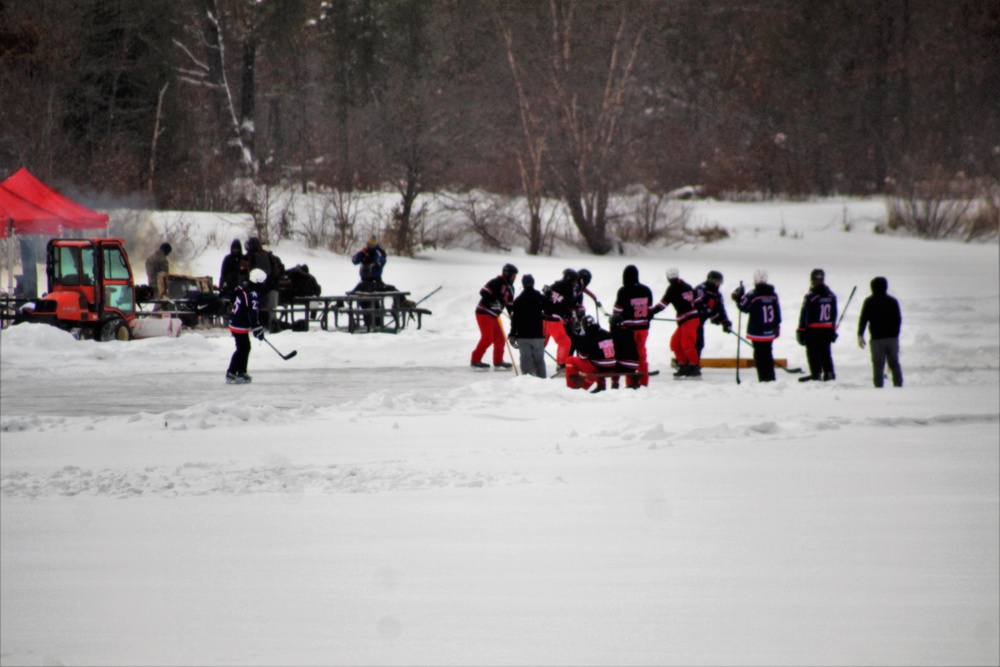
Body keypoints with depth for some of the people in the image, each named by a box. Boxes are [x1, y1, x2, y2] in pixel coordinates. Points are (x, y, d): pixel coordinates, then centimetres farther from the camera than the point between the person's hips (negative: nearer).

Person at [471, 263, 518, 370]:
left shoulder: (510, 288, 13)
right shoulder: (496, 282, -14)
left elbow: (510, 304, 19)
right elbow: (483, 292, -22)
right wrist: (492, 302, -30)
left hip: (494, 315, 9)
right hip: (484, 313, -9)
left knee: (499, 338, 10)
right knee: (487, 338, -15)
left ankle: (498, 361, 20)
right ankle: (475, 360, -10)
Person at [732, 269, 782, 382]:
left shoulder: (752, 295, -13)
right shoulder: (773, 295, 5)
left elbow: (743, 307, -4)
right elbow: (777, 312, 10)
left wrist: (738, 298, 13)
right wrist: (776, 327, 20)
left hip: (757, 333, -5)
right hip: (770, 332, 5)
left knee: (760, 355, -1)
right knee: (768, 353, 16)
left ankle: (764, 377, -5)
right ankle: (770, 377, 19)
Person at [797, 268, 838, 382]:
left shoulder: (810, 297, -14)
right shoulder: (831, 296, 6)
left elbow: (804, 315, -12)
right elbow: (834, 314, 14)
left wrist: (801, 330, -6)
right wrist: (833, 329, 22)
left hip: (813, 330, -6)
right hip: (827, 329, 6)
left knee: (813, 352, 1)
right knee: (825, 351, 14)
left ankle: (816, 373, -2)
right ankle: (829, 372, 13)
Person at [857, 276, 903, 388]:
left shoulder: (869, 302, -2)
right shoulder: (893, 302, 7)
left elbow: (863, 319, -6)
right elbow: (899, 320, 12)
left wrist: (860, 335, -2)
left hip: (877, 338, -3)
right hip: (892, 338, 3)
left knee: (878, 365, -2)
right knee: (894, 363, 12)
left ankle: (879, 386, -8)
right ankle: (898, 384, 10)